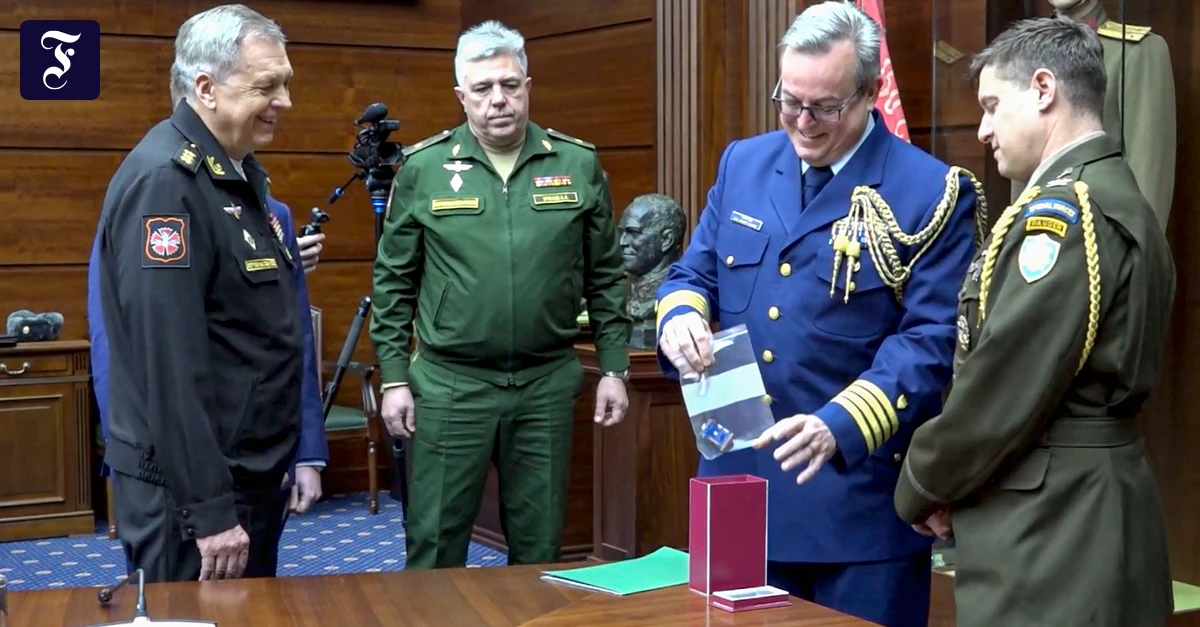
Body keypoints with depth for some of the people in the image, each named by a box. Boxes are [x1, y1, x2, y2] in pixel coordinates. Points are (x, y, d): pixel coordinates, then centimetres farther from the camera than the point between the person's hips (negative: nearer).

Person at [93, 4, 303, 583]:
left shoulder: (239, 171, 11)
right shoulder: (164, 180, -20)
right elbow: (170, 359, -26)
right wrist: (207, 508, -26)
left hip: (253, 469, 10)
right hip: (191, 485, -10)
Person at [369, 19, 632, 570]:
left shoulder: (578, 165, 2)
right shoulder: (423, 168, -1)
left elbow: (605, 278, 8)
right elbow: (394, 282, 4)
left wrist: (613, 368, 4)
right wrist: (393, 377, 0)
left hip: (546, 383, 1)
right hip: (449, 384, -1)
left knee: (540, 546, 12)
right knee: (435, 546, 6)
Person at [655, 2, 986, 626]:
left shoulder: (931, 194, -9)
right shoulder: (743, 164, 7)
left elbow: (932, 338, -14)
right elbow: (692, 274, 12)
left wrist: (840, 426, -28)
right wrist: (680, 317, -13)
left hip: (860, 496, -4)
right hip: (740, 479, 5)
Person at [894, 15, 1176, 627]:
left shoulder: (1059, 211, -17)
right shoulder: (1125, 202, 14)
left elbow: (1003, 386, -20)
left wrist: (922, 490, -4)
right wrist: (955, 491, 8)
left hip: (1048, 524, -9)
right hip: (1095, 512, 9)